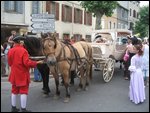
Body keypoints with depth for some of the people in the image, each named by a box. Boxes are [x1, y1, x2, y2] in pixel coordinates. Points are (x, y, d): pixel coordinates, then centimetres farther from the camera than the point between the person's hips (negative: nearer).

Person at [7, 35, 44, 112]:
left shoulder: (10, 51, 3)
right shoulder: (23, 50, -17)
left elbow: (10, 63, 10)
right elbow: (27, 63, -23)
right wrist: (36, 63, -12)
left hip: (14, 74, 7)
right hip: (22, 74, -7)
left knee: (14, 91, 17)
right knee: (23, 91, 2)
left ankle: (13, 108, 26)